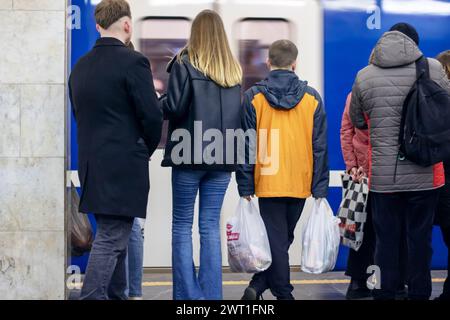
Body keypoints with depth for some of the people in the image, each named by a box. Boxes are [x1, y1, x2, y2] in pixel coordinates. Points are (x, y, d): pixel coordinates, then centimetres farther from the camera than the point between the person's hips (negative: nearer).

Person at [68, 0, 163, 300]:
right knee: (111, 239, -5)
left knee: (116, 239, 17)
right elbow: (152, 116, -13)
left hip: (92, 165, 8)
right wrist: (147, 149, 4)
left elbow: (81, 114, 15)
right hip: (124, 166, -8)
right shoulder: (133, 62, -11)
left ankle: (116, 295, 23)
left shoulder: (81, 66, 11)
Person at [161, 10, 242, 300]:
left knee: (182, 225, 6)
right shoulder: (234, 70, 8)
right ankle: (211, 294, 8)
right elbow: (240, 116, 10)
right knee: (211, 226, 9)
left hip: (189, 155, -4)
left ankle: (188, 294, 3)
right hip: (222, 157, 4)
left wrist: (162, 101, 8)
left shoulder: (185, 64, -7)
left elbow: (174, 108, -12)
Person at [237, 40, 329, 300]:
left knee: (276, 240, 3)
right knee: (284, 239, 14)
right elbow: (320, 147, 1)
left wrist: (245, 188, -2)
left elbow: (247, 146, -5)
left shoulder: (253, 96, -3)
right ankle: (258, 286, 10)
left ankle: (284, 293, 1)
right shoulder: (312, 97, 3)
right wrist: (320, 189, 4)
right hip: (301, 183, 2)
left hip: (268, 183, -2)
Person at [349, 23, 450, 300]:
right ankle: (419, 293, 14)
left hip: (383, 175, 1)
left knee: (386, 240, 9)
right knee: (420, 239, 8)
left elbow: (358, 122, 13)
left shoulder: (364, 76, 0)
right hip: (424, 173, -1)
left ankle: (385, 293, 14)